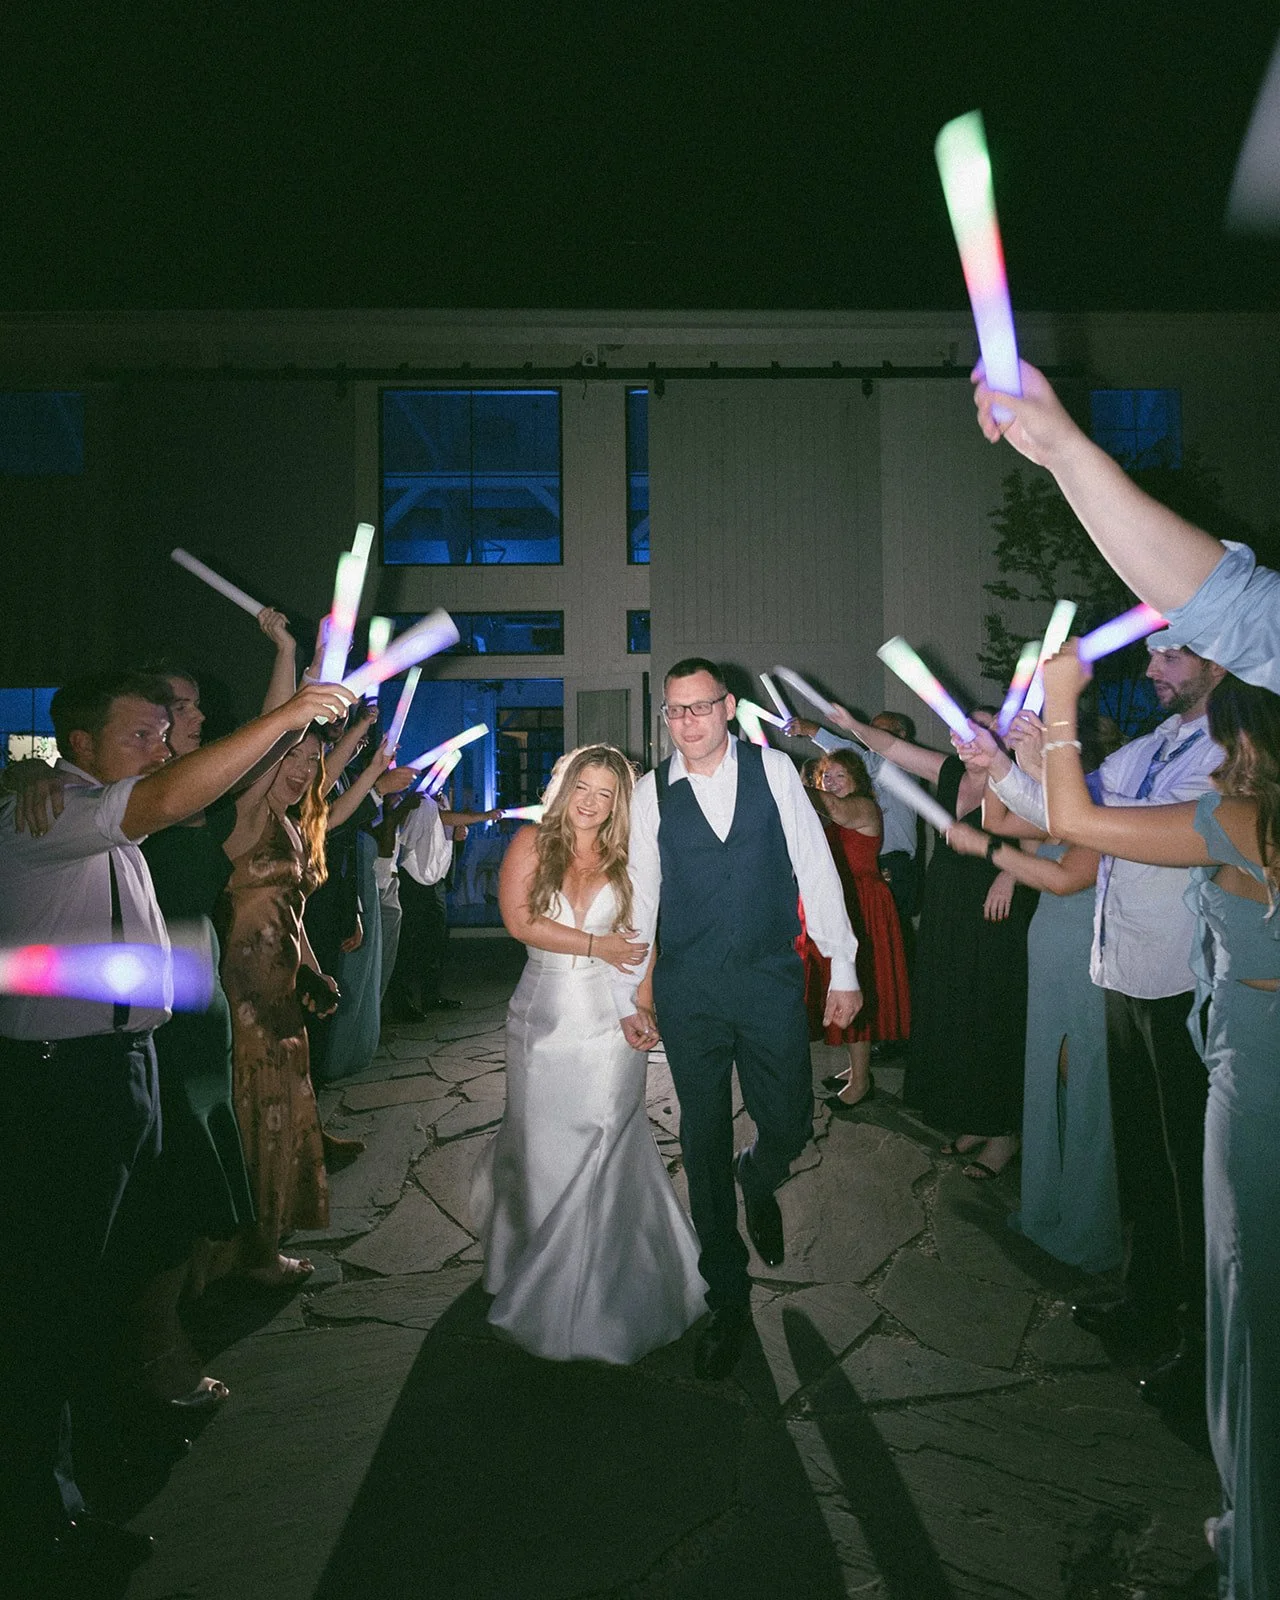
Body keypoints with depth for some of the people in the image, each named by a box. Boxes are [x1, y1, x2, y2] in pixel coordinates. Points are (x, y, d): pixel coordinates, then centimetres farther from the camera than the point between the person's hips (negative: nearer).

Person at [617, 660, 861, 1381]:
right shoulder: (651, 793, 1)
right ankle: (729, 1300, 27)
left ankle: (758, 1181, 44)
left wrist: (844, 968, -1)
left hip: (772, 979, 0)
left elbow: (817, 868, 0)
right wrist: (628, 994, 8)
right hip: (688, 992, 1)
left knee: (789, 1126, 5)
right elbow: (638, 896, 6)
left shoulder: (774, 770, -2)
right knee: (705, 1145, 8)